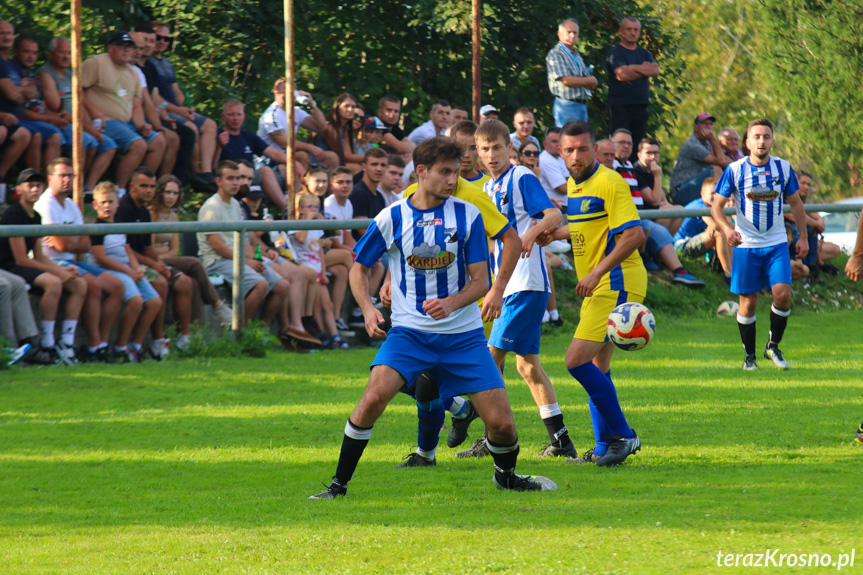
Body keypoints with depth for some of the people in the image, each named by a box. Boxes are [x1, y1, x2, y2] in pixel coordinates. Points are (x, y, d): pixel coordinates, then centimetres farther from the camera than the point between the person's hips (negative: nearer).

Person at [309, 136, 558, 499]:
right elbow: (359, 268, 10)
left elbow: (480, 281, 0)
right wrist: (368, 309, -8)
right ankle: (340, 483, -12)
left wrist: (451, 303, -20)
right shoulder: (391, 218, -2)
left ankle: (506, 475, 29)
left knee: (501, 423, -4)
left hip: (463, 333, 1)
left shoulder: (468, 216, -1)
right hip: (409, 330, -1)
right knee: (375, 396, -26)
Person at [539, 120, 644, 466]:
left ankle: (621, 435, -9)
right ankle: (605, 447, 19)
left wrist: (597, 272, -25)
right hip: (597, 288, 10)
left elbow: (633, 234, -22)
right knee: (597, 367, 12)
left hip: (617, 283, -10)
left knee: (577, 361, -16)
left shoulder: (609, 183, -14)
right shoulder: (574, 185, 14)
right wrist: (555, 234, 16)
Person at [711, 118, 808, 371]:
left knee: (782, 294, -13)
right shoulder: (735, 170, -6)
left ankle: (773, 346, 9)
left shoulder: (784, 168, 1)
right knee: (748, 301, 0)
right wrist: (727, 229, -23)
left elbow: (795, 203, 14)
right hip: (746, 245, -1)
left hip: (777, 245, 1)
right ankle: (749, 356, 16)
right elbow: (716, 205, -4)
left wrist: (803, 237, 11)